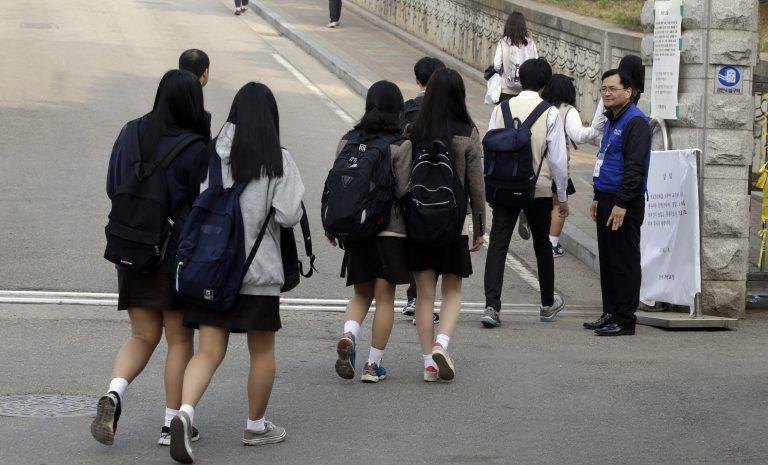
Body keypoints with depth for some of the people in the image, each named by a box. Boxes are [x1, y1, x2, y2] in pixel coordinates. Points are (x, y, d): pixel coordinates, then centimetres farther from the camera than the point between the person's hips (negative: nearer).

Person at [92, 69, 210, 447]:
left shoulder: (131, 135, 0)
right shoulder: (194, 149, -15)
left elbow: (113, 189, 10)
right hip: (179, 255, -4)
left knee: (143, 336, 14)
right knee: (180, 340, 9)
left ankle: (114, 394, -11)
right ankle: (173, 423, 13)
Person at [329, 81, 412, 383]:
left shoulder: (348, 140, 4)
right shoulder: (401, 144, -8)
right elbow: (403, 191, -11)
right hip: (390, 228, -4)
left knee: (361, 293, 15)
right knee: (385, 297, 6)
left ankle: (348, 335, -13)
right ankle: (374, 364, 5)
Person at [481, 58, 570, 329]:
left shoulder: (501, 109, 0)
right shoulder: (550, 113, -7)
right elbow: (558, 158, -6)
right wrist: (563, 197, 5)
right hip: (539, 189, -1)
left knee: (497, 245, -1)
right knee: (542, 245, 17)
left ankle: (491, 306, -15)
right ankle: (548, 304, 32)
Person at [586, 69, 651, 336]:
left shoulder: (635, 122, -14)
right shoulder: (611, 121, 18)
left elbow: (634, 167, -19)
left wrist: (622, 204, -22)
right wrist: (598, 198, 24)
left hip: (625, 203, -10)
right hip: (607, 199, 10)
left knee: (624, 263, -5)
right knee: (607, 261, 13)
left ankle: (624, 320, -2)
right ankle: (610, 314, 20)